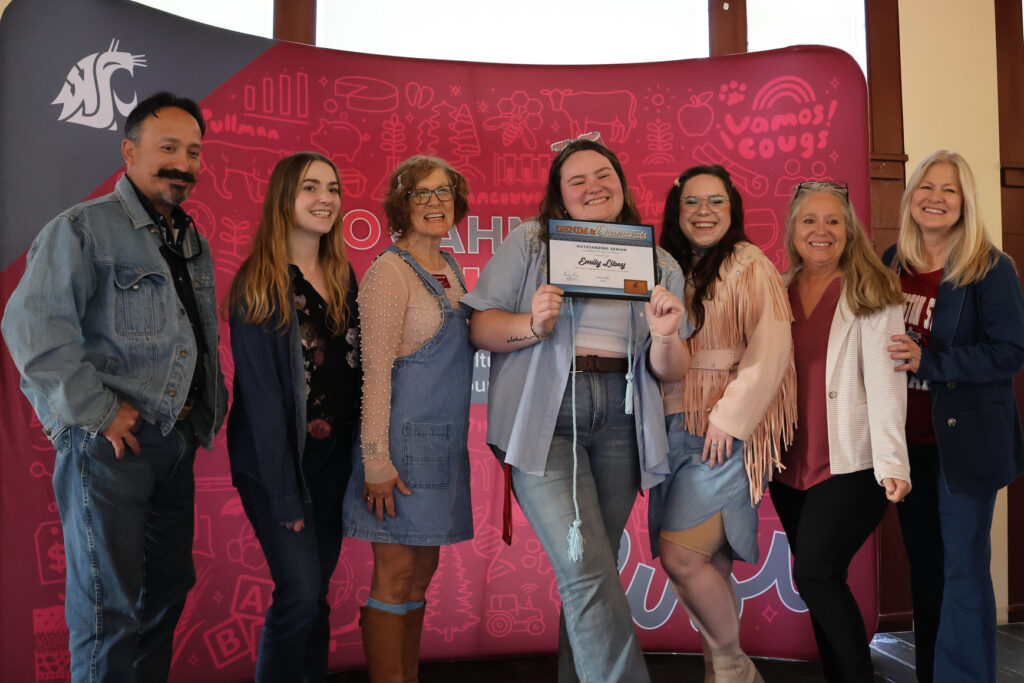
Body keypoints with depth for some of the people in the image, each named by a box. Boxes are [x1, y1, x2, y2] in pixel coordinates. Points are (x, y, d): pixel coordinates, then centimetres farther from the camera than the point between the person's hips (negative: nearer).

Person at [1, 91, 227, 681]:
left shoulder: (194, 242, 15)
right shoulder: (83, 229, -9)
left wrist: (211, 410, 14)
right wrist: (98, 410, -20)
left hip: (177, 440, 8)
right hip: (110, 445, -8)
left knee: (170, 587, 18)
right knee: (109, 607, 1)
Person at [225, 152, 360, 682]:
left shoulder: (342, 278, 9)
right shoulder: (259, 285, -10)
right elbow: (260, 392, -13)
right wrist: (285, 491, -15)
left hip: (334, 455, 6)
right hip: (276, 457, -5)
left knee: (316, 592, 10)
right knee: (300, 593, -9)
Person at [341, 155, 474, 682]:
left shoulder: (449, 268, 13)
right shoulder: (390, 271, -11)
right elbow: (375, 371, -16)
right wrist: (376, 460, -19)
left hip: (443, 442, 8)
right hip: (404, 440, -8)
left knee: (422, 570, 14)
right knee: (395, 577, -1)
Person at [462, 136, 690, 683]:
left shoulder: (659, 264, 13)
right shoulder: (530, 243, 5)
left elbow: (671, 372, 11)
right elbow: (478, 325, 1)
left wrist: (665, 338, -11)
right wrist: (532, 325, -17)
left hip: (620, 425, 3)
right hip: (545, 417, -3)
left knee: (591, 572, 10)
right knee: (585, 568, -13)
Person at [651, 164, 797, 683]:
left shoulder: (749, 264, -3)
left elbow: (771, 348, -12)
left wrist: (728, 417, -17)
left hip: (726, 433, -6)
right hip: (677, 430, 6)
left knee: (681, 555, -10)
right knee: (708, 564, 7)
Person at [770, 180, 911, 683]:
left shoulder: (871, 295, -2)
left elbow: (884, 380, -10)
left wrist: (891, 461, -19)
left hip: (852, 465, -5)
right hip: (790, 467, 5)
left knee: (814, 573, -11)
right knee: (823, 583, 11)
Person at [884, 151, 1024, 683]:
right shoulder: (891, 265, 6)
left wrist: (927, 362, -23)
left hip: (966, 439, -5)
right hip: (909, 442, 5)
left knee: (963, 573, 0)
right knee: (924, 569, 16)